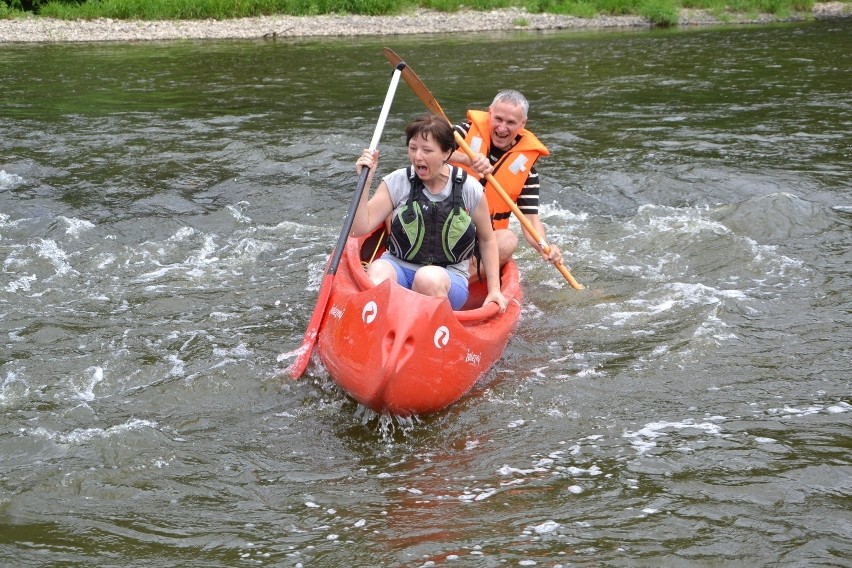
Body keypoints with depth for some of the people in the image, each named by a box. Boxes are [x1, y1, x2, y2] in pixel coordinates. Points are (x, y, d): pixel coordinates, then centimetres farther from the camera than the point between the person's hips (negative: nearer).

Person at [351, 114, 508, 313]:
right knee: (378, 271, -35)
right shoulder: (397, 183, 1)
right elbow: (360, 229, -6)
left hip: (449, 277, -1)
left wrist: (494, 289, 9)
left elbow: (487, 240, 13)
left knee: (430, 278, -38)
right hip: (398, 267, 1)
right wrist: (365, 182, -16)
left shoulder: (470, 190, -1)